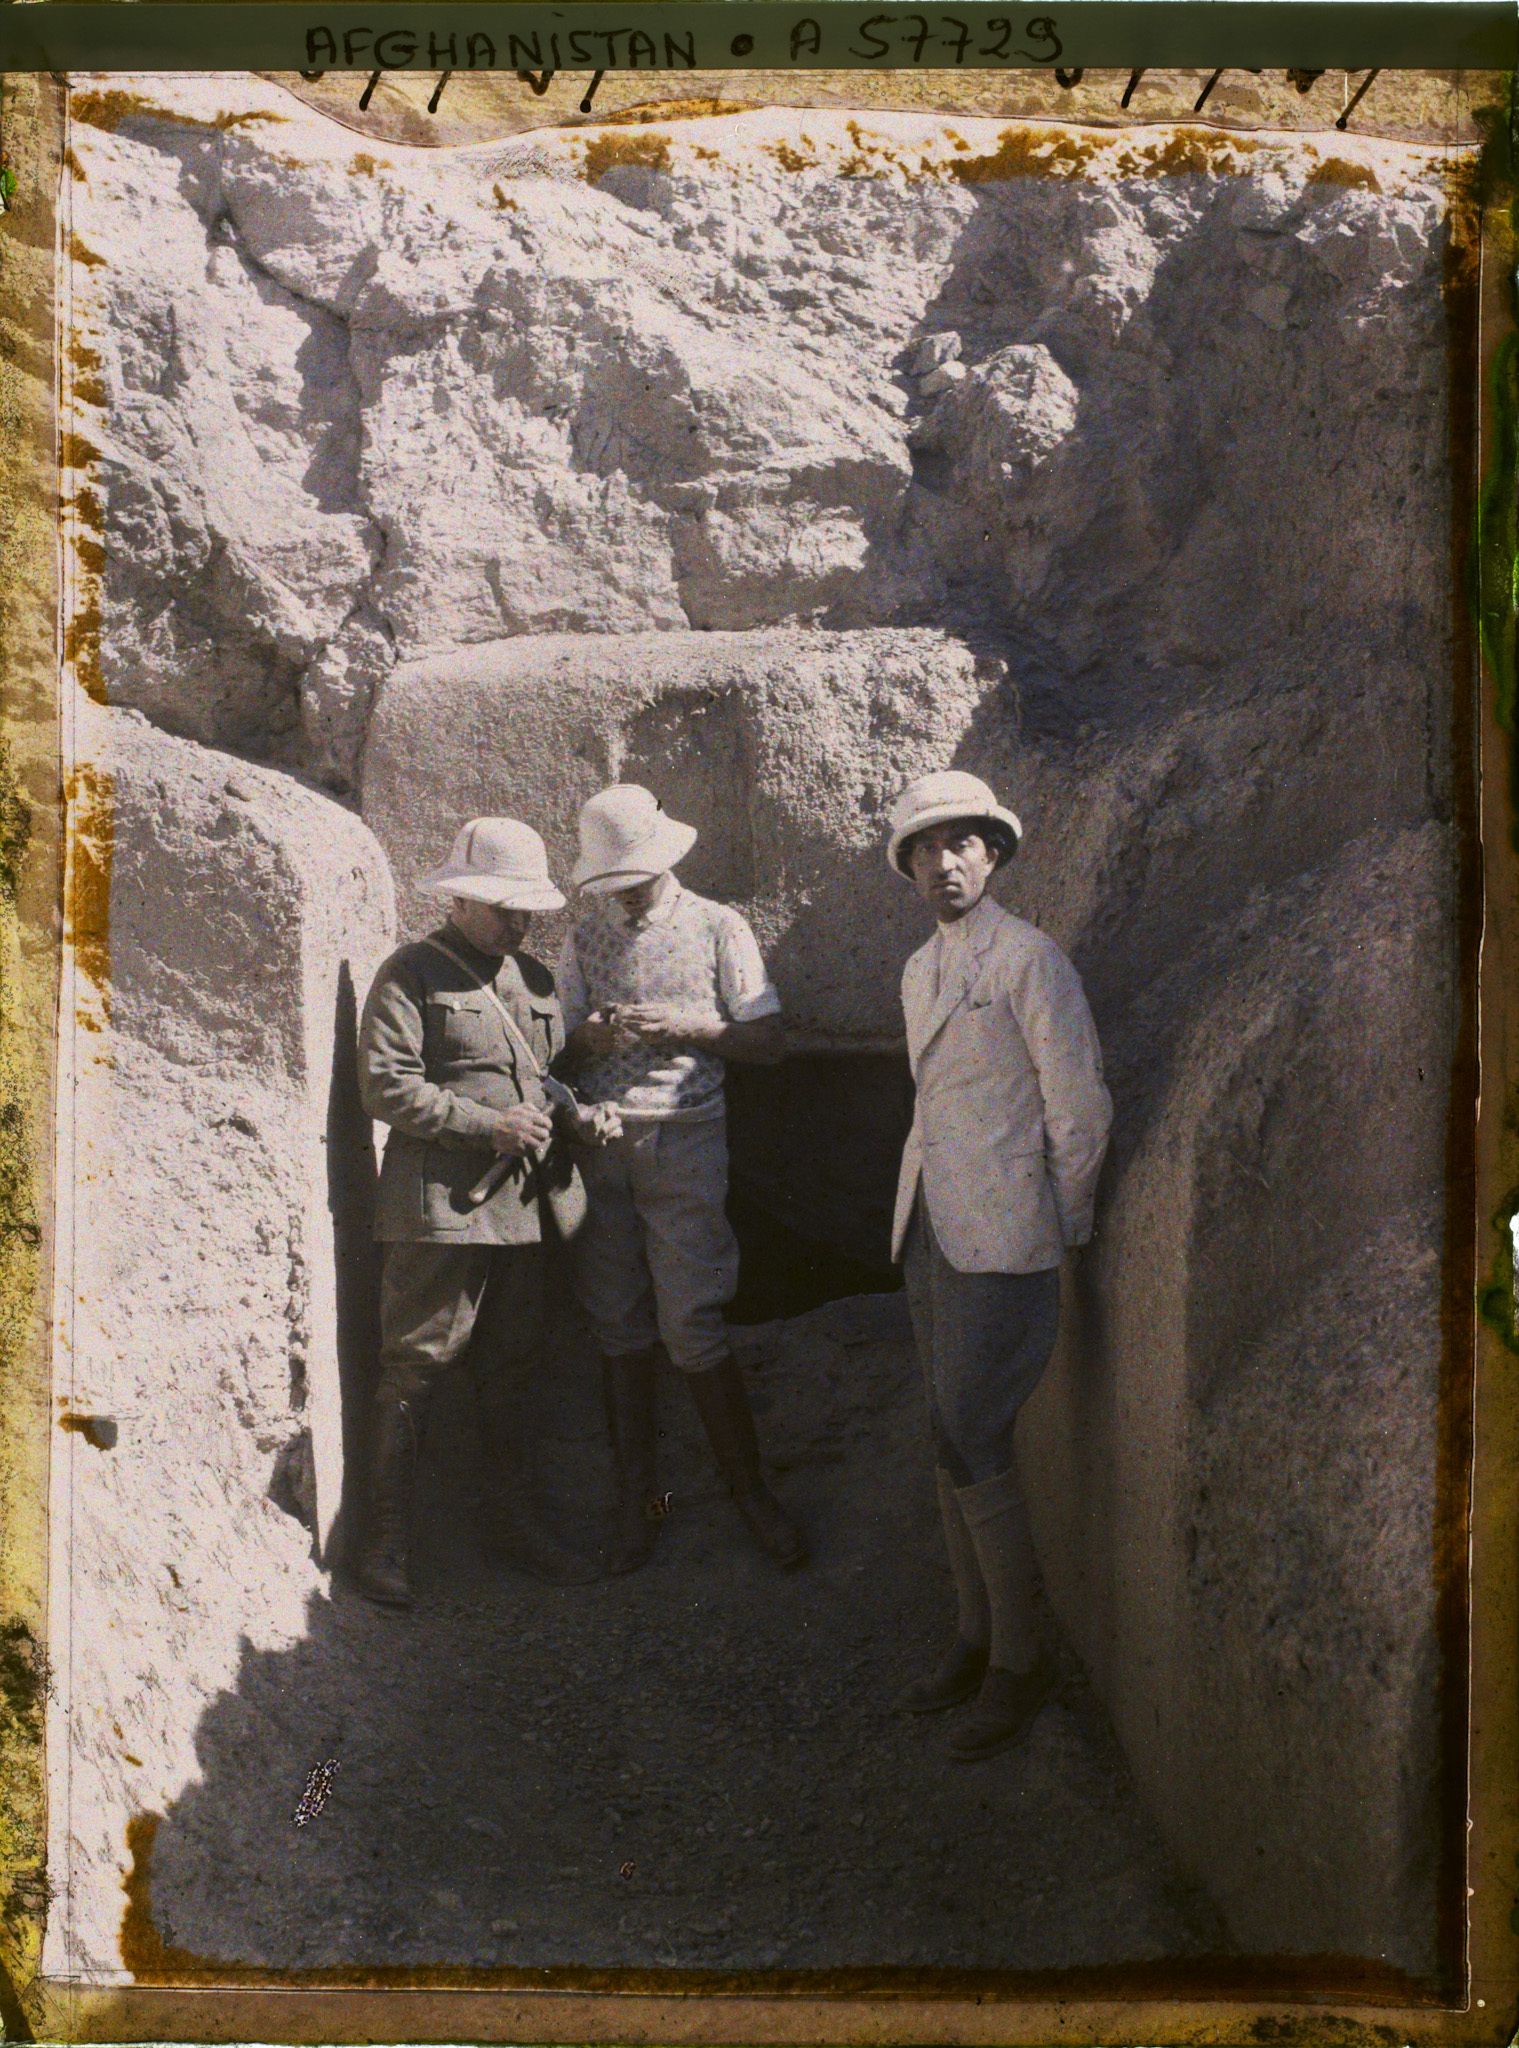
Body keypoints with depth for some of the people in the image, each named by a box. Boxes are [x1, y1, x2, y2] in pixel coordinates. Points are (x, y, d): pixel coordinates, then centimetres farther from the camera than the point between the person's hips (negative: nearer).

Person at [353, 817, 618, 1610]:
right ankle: (384, 1542, 5)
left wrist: (578, 1116, 5)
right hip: (441, 1205, -7)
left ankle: (510, 1521, 27)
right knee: (411, 1373, -3)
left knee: (509, 1371, 15)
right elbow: (387, 1085, -11)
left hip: (525, 1205, 7)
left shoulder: (533, 979, 19)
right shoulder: (410, 974, -3)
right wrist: (489, 1126, -16)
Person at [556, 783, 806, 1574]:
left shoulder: (718, 929, 4)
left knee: (692, 1330, -6)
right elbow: (560, 1048, 11)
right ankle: (636, 1498, 16)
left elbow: (767, 1039, 1)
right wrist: (589, 1037, -13)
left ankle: (751, 1492, 9)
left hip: (683, 1139, -3)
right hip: (597, 1144, 3)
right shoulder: (585, 939, 12)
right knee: (619, 1330, 5)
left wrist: (680, 1027, -13)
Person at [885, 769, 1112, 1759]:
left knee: (973, 1449, -8)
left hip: (1001, 1240, -8)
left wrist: (1059, 1228, -2)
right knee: (957, 1444, 11)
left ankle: (1022, 1660, 7)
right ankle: (976, 1641, 23)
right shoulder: (919, 971, 14)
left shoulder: (1029, 959, -11)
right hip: (929, 1230, 8)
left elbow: (1081, 1109, -9)